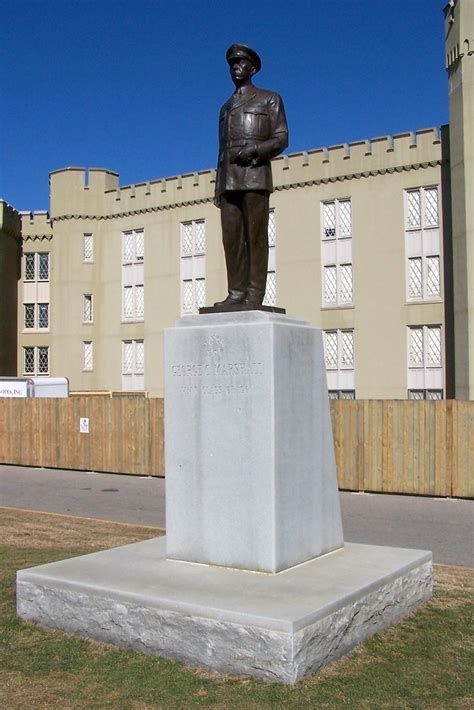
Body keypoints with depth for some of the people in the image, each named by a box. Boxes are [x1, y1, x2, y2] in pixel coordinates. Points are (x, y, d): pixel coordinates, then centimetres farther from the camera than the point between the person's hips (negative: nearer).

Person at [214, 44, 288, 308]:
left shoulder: (270, 99, 11)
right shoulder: (226, 107, 27)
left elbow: (281, 139, 2)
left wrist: (255, 149, -17)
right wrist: (218, 188, 15)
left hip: (255, 175, -5)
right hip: (229, 180, 5)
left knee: (256, 236, -10)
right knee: (231, 237, -4)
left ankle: (255, 294, -12)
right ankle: (237, 292, -4)